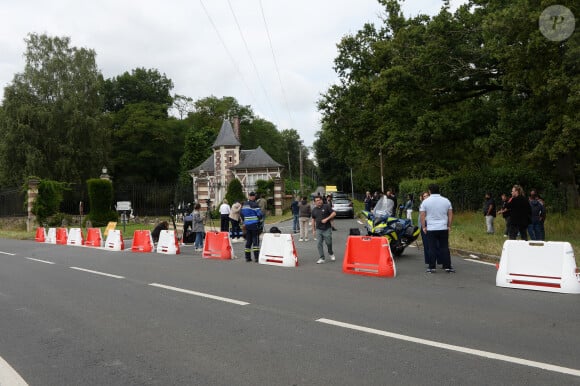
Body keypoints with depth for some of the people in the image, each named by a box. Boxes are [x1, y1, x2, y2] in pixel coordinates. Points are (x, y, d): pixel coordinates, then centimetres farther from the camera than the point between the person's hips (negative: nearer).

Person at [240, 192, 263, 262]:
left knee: (248, 241, 12)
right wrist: (260, 221, 4)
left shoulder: (244, 204, 11)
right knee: (255, 240, -4)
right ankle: (256, 257, -9)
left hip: (247, 224, 7)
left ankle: (247, 257, 13)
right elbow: (260, 214, -14)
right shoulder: (254, 204, -12)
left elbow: (241, 213, 20)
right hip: (254, 224, -6)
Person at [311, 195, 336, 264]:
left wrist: (327, 219, -16)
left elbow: (334, 213, -6)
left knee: (328, 242, 0)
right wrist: (313, 229, 14)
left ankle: (331, 254, 29)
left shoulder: (326, 206, -2)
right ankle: (322, 258, 5)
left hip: (327, 229, -3)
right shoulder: (314, 210, 10)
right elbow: (313, 219, 17)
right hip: (319, 230, 3)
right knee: (319, 244, -2)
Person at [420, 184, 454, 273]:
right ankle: (447, 267, 8)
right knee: (445, 248, 6)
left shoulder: (425, 202, -2)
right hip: (443, 228, 2)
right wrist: (449, 226, 13)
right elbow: (450, 215, 6)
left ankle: (432, 267, 4)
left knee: (432, 248, 2)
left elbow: (422, 216, -4)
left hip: (430, 229, -2)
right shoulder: (446, 201, 4)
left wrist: (423, 227, 4)